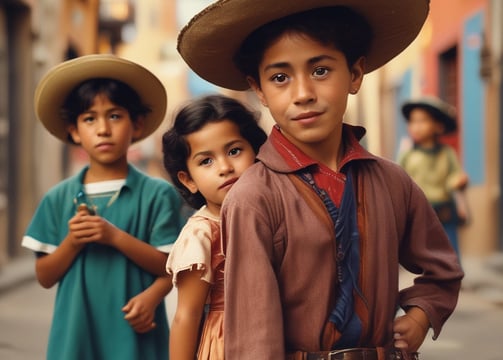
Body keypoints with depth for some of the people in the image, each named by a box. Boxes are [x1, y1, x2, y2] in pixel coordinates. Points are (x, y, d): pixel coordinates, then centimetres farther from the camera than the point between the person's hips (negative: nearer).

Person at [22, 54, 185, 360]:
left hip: (135, 335, -2)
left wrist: (115, 237, -17)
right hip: (76, 334, 2)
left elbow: (172, 266, -6)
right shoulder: (58, 198, 3)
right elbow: (45, 276, 5)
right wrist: (72, 242, -12)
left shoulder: (157, 194, -3)